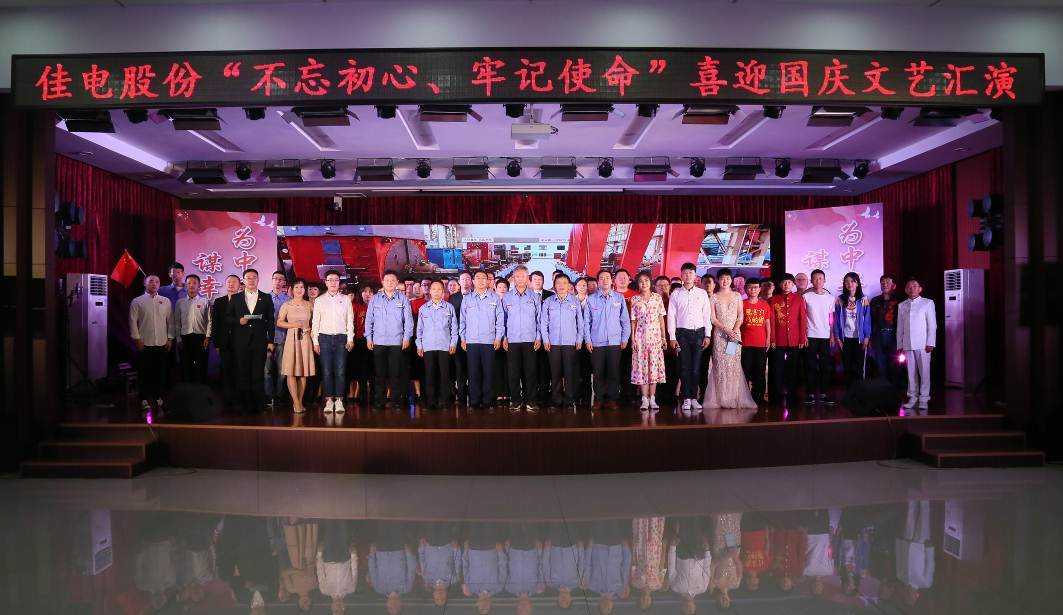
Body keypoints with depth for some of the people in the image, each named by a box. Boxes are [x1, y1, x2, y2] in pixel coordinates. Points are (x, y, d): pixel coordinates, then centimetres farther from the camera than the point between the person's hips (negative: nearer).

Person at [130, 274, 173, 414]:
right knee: (144, 373, 2)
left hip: (162, 343, 2)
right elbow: (133, 321, -1)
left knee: (160, 372, 5)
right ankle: (144, 401, 9)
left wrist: (170, 338, 2)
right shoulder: (137, 302, 1)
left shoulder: (166, 301, 7)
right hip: (144, 344, -2)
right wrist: (137, 339, -6)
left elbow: (170, 321, 7)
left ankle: (159, 399, 15)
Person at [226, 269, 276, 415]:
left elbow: (270, 321, 6)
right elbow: (228, 318, 13)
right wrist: (238, 321, -8)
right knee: (243, 374, 1)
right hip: (241, 341, 1)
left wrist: (271, 341, 1)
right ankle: (245, 405, 8)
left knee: (258, 374, -2)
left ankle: (257, 405, 4)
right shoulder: (236, 298, 12)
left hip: (260, 341, -1)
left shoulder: (266, 298, 9)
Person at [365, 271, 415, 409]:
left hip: (397, 342, -1)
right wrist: (368, 337, 3)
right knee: (379, 373, 3)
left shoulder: (403, 299, 5)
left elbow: (408, 320, 4)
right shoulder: (375, 299, 9)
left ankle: (396, 400, 6)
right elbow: (369, 319, 9)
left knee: (396, 373, -1)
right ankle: (378, 401, 8)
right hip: (378, 342, 1)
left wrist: (407, 337, -3)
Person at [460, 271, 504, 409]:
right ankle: (474, 400, 6)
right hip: (471, 341, 1)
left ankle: (487, 400, 6)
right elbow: (462, 320, 11)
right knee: (473, 372, 0)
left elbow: (500, 320, 6)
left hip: (490, 341, -1)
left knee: (489, 371, -1)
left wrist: (498, 337, 0)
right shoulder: (467, 299, 10)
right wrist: (462, 338, 6)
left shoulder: (495, 298, 7)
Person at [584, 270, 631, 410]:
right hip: (596, 342, 0)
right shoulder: (591, 299, 3)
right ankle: (598, 398, 12)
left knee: (614, 372, 2)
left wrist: (625, 338, 2)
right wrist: (587, 340, -1)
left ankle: (612, 398, 13)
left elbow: (625, 320, 7)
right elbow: (586, 321, 4)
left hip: (615, 342, 0)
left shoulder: (619, 298, 5)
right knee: (598, 372, 3)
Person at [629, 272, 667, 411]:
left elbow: (661, 318, 6)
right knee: (642, 365, -2)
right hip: (640, 336, 0)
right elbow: (633, 320, 3)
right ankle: (645, 399, 3)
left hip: (655, 335, 1)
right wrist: (633, 338, -2)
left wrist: (664, 337, 3)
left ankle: (652, 398, 6)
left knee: (654, 364, 0)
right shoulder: (634, 299, 3)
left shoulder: (657, 297, 4)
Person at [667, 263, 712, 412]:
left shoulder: (702, 293, 8)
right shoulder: (675, 294, 6)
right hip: (682, 332, -1)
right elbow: (671, 316, 4)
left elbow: (707, 315, 8)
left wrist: (707, 335, 2)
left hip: (699, 332, 1)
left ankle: (694, 398, 8)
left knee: (696, 366, 1)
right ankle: (686, 398, 6)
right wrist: (672, 337, -2)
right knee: (684, 366, 0)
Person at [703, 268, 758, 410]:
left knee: (735, 364, -3)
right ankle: (721, 398, -4)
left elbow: (740, 316, 8)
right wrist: (726, 330, -11)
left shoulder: (737, 296, 12)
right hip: (720, 334, -2)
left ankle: (735, 398, 1)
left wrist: (735, 329, -9)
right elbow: (713, 318, 0)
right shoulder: (714, 297, 6)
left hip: (735, 333, 2)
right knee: (720, 365, -6)